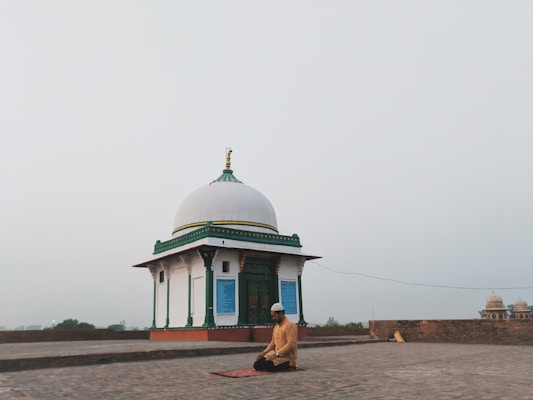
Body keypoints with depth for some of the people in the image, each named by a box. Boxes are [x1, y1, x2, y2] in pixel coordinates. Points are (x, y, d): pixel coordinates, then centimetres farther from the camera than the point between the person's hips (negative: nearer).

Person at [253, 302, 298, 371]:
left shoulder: (290, 325, -12)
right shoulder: (276, 326, 14)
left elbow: (291, 345, -20)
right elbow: (273, 343, 17)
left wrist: (276, 354, -23)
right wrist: (264, 352, 1)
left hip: (287, 357, -8)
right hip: (277, 355, 8)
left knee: (263, 366, -22)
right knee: (257, 364, -7)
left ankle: (288, 365, -4)